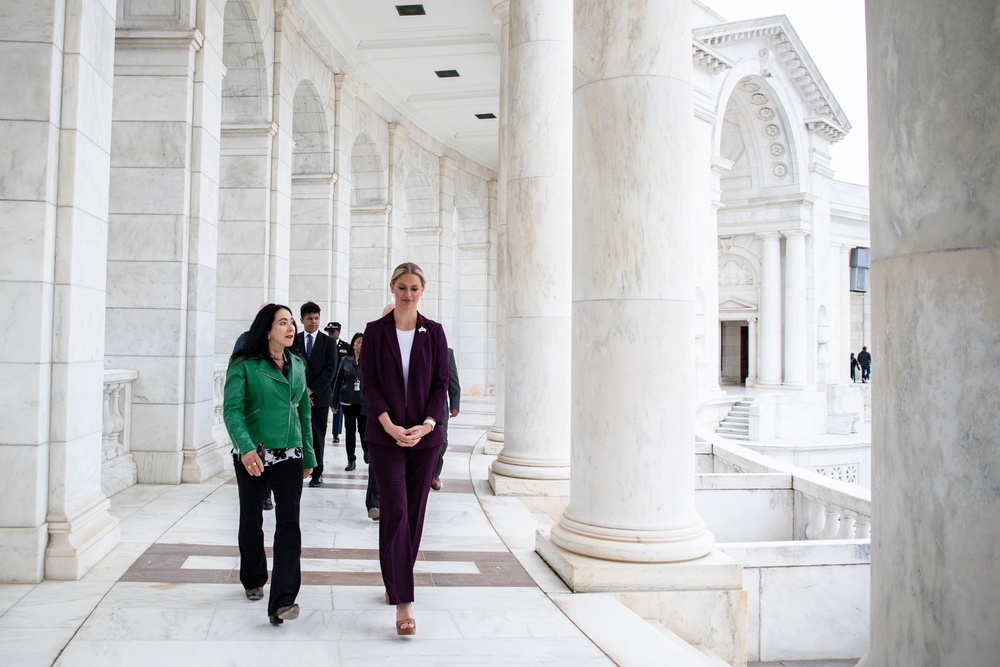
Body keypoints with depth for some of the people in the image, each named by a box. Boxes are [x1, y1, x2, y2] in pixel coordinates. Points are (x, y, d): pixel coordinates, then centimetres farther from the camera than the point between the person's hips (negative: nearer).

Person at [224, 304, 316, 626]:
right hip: (253, 456, -3)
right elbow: (232, 409, -15)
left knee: (289, 522, -9)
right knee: (251, 520, 14)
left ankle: (281, 602, -12)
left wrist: (308, 454, 15)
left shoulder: (297, 364, 8)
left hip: (289, 455, 3)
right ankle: (254, 580, 37)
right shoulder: (244, 365, -7)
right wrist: (246, 447, -30)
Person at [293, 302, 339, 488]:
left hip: (319, 396, -1)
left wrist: (312, 390, -10)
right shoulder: (294, 341, 7)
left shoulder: (328, 342, 4)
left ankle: (317, 473, 15)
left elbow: (330, 370, -3)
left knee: (317, 437, 5)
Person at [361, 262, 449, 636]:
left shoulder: (434, 332, 5)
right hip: (386, 434, -2)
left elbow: (441, 384, 2)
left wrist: (427, 424, -12)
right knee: (395, 512, -8)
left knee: (414, 512, 8)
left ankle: (395, 581, 27)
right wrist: (389, 425, -15)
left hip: (425, 434, 2)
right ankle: (403, 603, -9)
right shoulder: (375, 331, 2)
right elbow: (369, 384, -2)